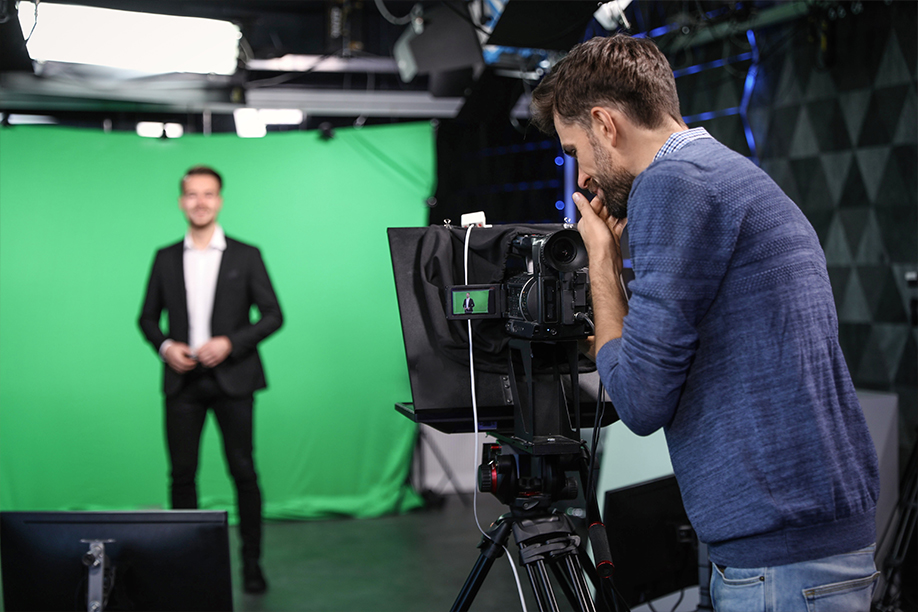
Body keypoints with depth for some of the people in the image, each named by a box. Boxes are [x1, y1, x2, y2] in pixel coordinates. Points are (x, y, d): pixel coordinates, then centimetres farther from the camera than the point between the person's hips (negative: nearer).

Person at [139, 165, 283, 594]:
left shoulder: (245, 256, 3)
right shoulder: (166, 259, 10)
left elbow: (273, 315, 1)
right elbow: (148, 317, 15)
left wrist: (231, 343, -12)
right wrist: (165, 346, -5)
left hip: (231, 379, -2)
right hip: (182, 381, 2)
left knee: (243, 471, -1)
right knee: (181, 473, 3)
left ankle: (251, 561, 9)